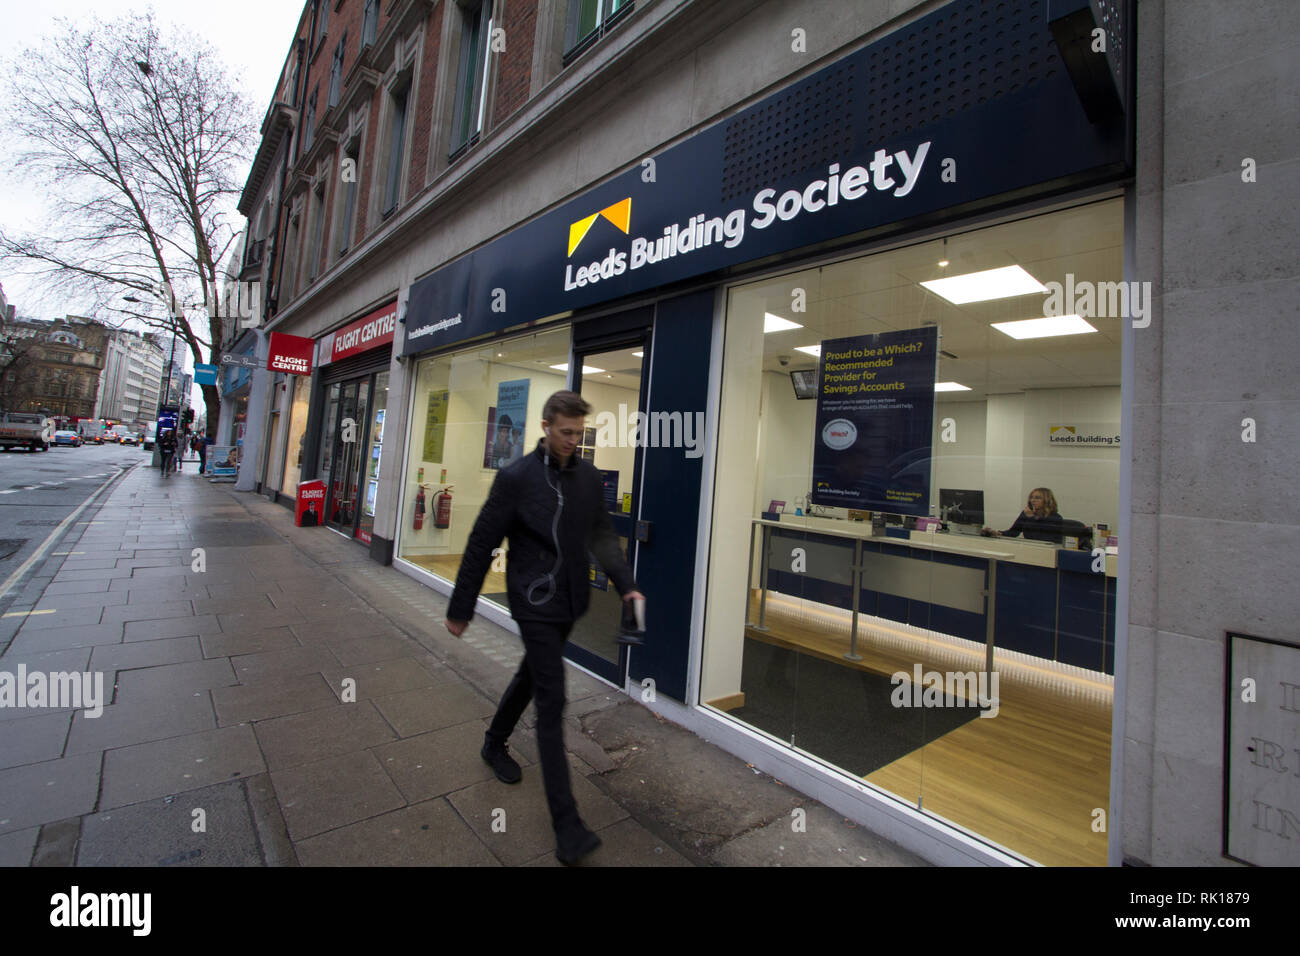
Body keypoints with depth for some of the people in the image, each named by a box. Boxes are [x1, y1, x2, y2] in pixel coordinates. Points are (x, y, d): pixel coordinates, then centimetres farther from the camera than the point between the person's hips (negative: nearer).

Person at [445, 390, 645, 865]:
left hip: (569, 602, 6)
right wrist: (460, 609, -3)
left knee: (533, 675, 24)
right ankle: (566, 825, 6)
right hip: (535, 603, -6)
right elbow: (481, 545, -8)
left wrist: (626, 583, -5)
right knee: (552, 702, -5)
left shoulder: (588, 476, 2)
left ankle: (494, 743, 51)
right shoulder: (516, 477, -13)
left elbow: (602, 536, 7)